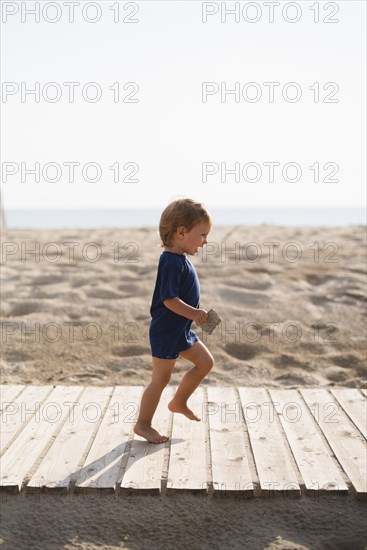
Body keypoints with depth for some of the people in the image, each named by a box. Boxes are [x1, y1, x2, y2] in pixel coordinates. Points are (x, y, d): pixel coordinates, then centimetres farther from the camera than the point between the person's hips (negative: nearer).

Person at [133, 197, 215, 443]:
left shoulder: (180, 259, 8)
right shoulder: (172, 262, -23)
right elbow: (169, 299, -28)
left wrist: (195, 314, 16)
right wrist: (193, 313, -30)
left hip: (181, 330, 10)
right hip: (165, 332, -10)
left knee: (206, 362, 16)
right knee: (161, 378, 2)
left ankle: (179, 402, 29)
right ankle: (143, 425, 18)